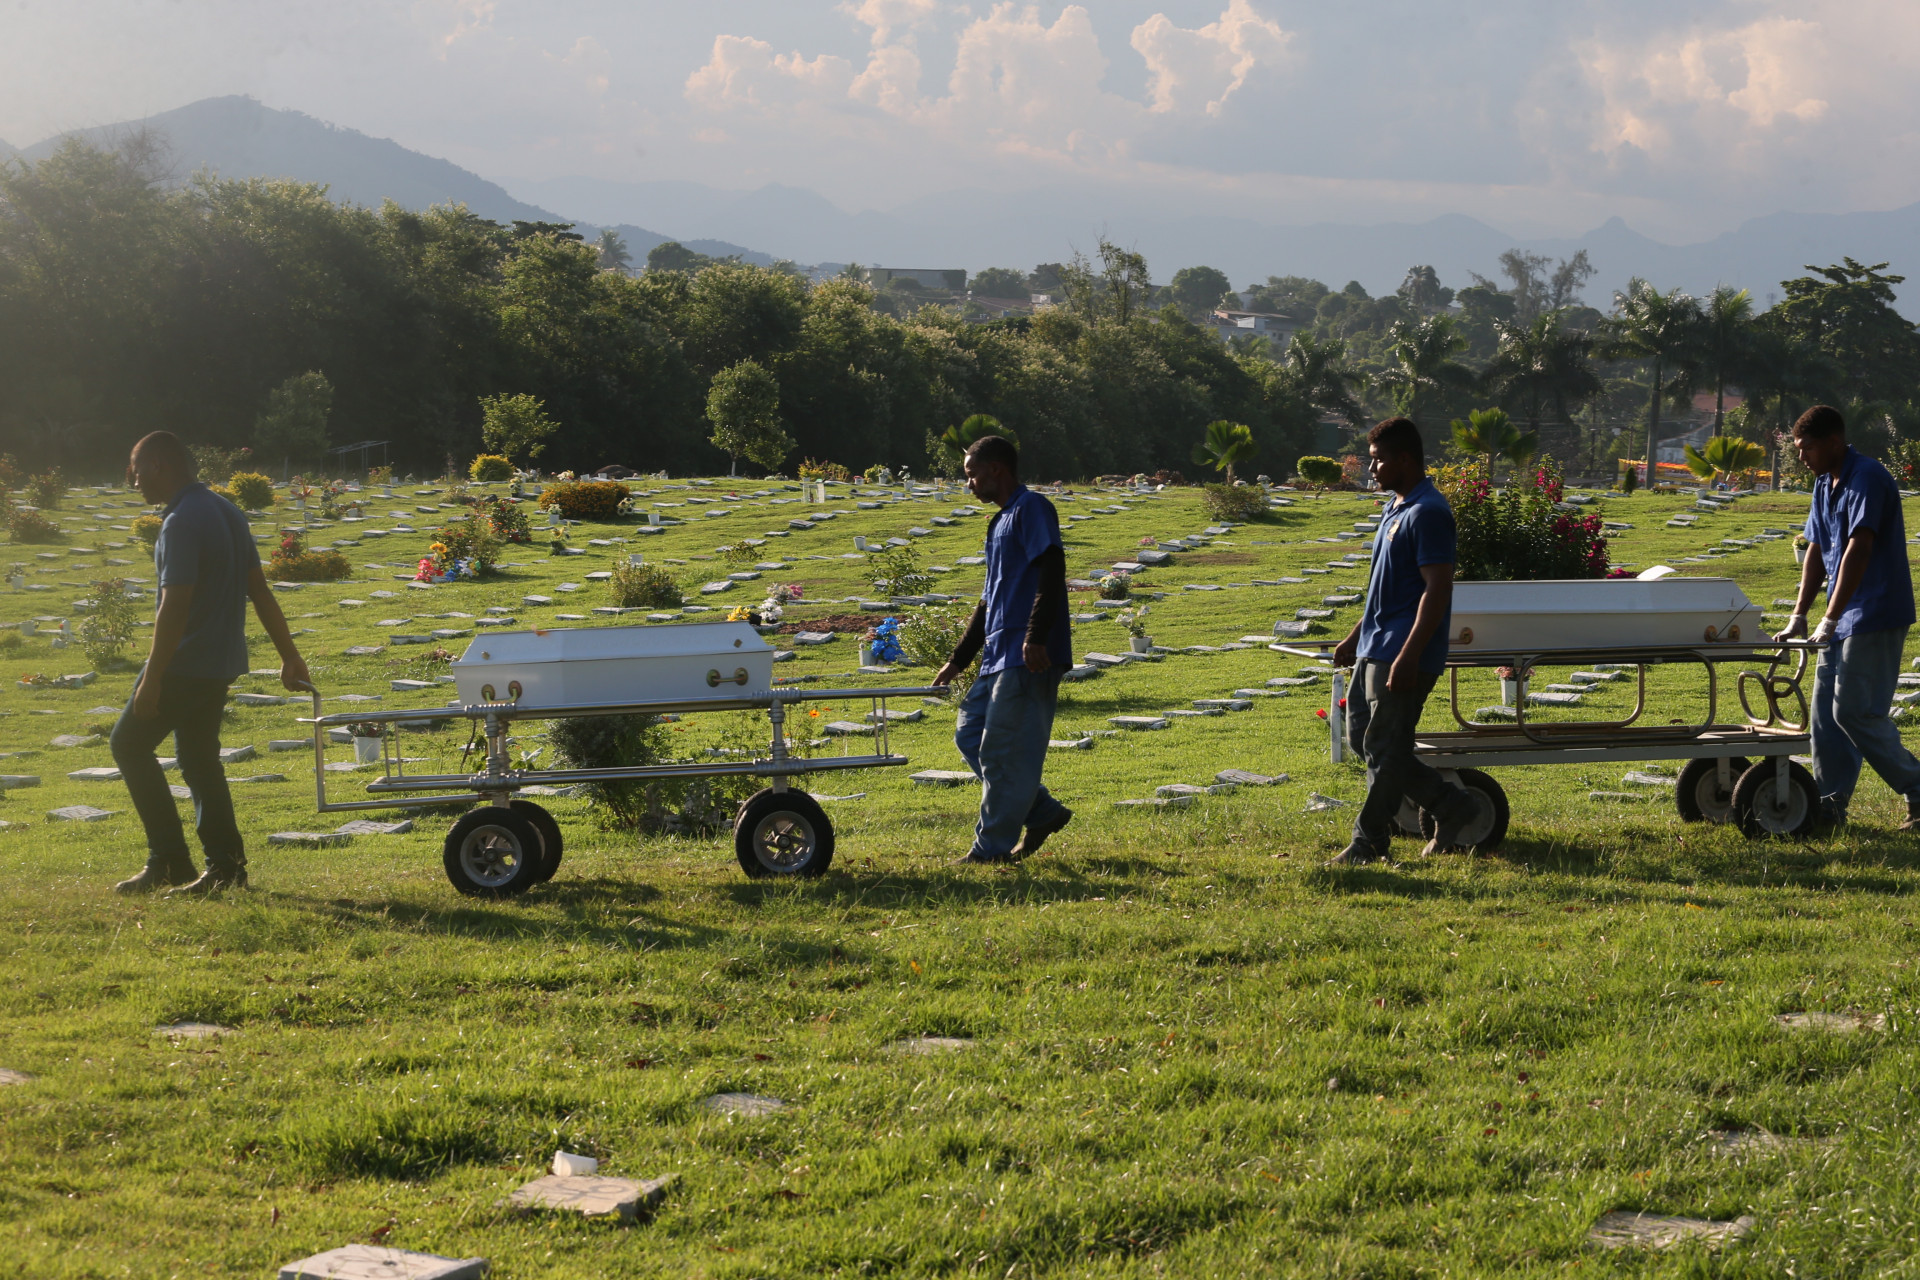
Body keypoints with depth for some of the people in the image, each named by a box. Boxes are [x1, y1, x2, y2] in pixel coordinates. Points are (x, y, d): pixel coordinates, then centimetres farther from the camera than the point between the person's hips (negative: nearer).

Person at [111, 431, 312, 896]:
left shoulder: (181, 523, -18)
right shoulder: (226, 512, 12)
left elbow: (174, 606, -23)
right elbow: (260, 590, 13)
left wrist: (152, 678, -21)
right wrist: (289, 655, 15)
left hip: (187, 662, -9)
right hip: (222, 662, 9)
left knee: (130, 742, 4)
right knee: (199, 758, 15)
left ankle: (169, 859, 2)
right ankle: (225, 866, 12)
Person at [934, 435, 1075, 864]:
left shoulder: (1031, 508, -7)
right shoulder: (1001, 522, 22)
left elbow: (1052, 571, -20)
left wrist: (1035, 637, -27)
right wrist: (958, 660, 27)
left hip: (1027, 657, -10)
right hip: (999, 655, 10)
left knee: (1003, 750, -7)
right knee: (969, 734, 11)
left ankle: (994, 845, 1)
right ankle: (1042, 811, 15)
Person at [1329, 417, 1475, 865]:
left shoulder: (1428, 513, -16)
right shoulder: (1398, 509, 16)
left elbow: (1438, 589, -22)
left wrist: (1408, 656, -26)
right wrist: (1355, 638, 24)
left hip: (1401, 658, -11)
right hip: (1374, 650, 11)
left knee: (1385, 748, -3)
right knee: (1362, 738, 14)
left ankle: (1369, 842, 7)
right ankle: (1449, 804, 20)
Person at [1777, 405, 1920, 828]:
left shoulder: (1867, 478, -17)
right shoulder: (1825, 484, 13)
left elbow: (1859, 549, -24)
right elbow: (1817, 552, 16)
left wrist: (1831, 618, -27)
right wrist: (1798, 618, 10)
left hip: (1875, 616, -9)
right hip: (1842, 620, 9)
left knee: (1855, 711, -11)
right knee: (1826, 710, 8)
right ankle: (1830, 803, 14)